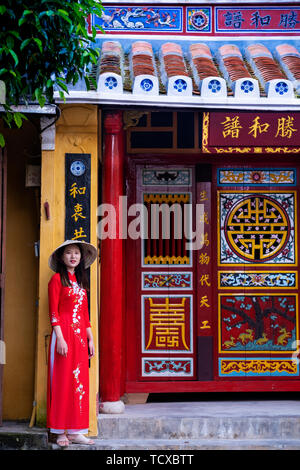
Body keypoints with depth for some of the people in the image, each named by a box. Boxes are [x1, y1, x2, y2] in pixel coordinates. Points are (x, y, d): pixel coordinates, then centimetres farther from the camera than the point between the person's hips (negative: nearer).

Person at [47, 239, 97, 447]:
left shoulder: (81, 281, 17)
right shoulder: (57, 279, -2)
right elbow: (53, 312, -8)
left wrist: (90, 339, 13)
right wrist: (60, 338, -16)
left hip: (80, 335, 6)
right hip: (63, 333, -6)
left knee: (79, 381, 5)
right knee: (62, 381, -4)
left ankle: (75, 431, 9)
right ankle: (61, 432, 2)